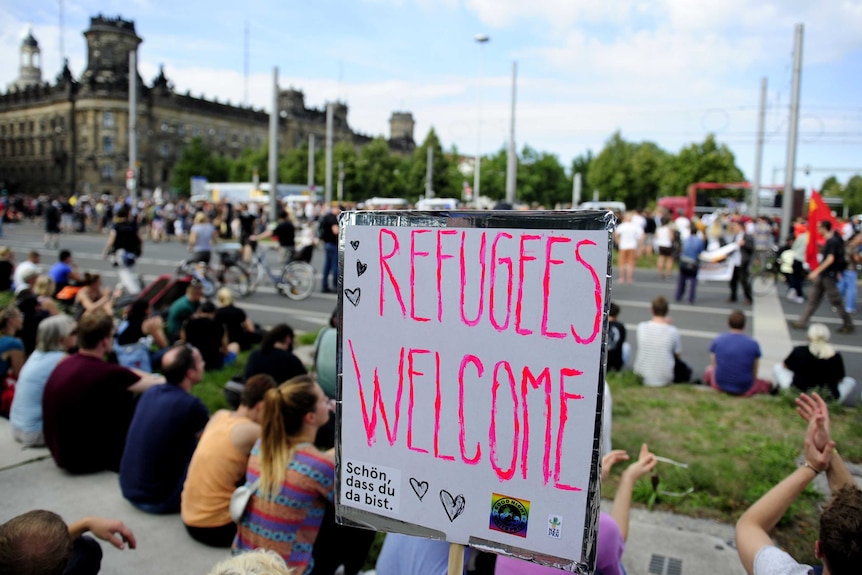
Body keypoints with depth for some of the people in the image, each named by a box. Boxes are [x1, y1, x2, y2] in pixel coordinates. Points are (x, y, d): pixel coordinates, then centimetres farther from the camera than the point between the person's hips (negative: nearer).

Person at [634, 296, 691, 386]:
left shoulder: (641, 327, -12)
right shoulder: (673, 331, -18)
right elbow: (678, 354, -2)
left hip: (642, 375, 1)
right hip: (664, 379, -1)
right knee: (686, 371, 27)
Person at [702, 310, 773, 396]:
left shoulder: (717, 341, -8)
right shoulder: (753, 344, -13)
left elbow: (714, 366, 1)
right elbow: (754, 373, -5)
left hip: (720, 385, 0)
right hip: (744, 390, 0)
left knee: (709, 370, 33)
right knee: (767, 384, 29)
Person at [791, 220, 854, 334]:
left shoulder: (832, 241, -18)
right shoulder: (830, 240, 10)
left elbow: (830, 259, -25)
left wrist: (817, 271, -25)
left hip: (829, 275, -10)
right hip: (823, 275, 10)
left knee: (836, 301, 0)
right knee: (813, 299, 9)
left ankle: (848, 324, 13)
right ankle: (802, 322, 12)